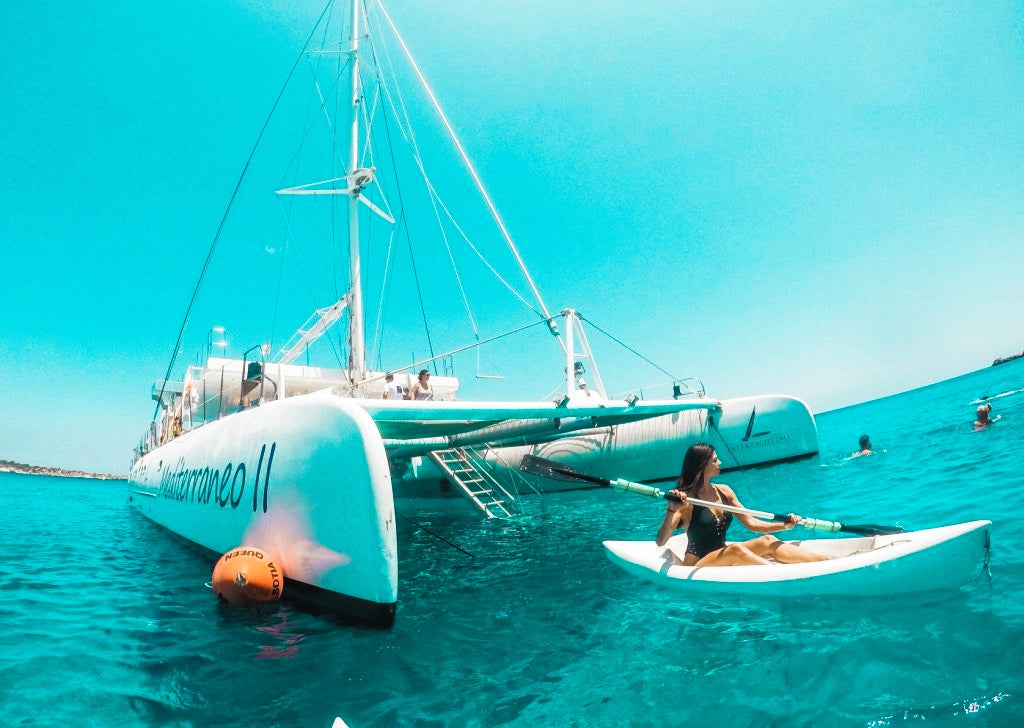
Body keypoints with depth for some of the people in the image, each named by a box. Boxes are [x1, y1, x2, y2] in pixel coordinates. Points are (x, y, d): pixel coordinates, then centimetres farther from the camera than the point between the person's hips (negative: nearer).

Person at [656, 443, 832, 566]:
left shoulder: (723, 492, 5)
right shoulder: (686, 499, -15)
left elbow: (752, 523, 8)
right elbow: (661, 542, -23)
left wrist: (784, 525, -7)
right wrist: (671, 510, -39)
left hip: (723, 560, 7)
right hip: (697, 566, -7)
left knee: (767, 541, -14)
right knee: (735, 550, -33)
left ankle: (827, 561, -22)